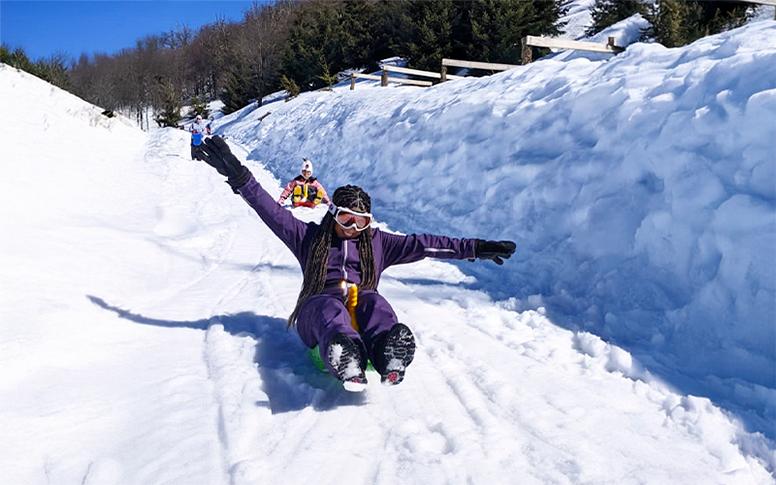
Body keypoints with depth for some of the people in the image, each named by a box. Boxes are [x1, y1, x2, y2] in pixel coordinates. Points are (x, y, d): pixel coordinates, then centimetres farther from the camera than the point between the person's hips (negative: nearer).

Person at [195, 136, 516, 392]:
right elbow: (273, 213, 7)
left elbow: (422, 244, 12)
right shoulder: (311, 237, 17)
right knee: (332, 306, -36)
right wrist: (240, 178, -4)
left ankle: (390, 358, -65)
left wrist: (475, 248, 6)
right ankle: (348, 363, -71)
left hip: (361, 307, 2)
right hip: (318, 308, -2)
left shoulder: (376, 242, 21)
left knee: (373, 301, -32)